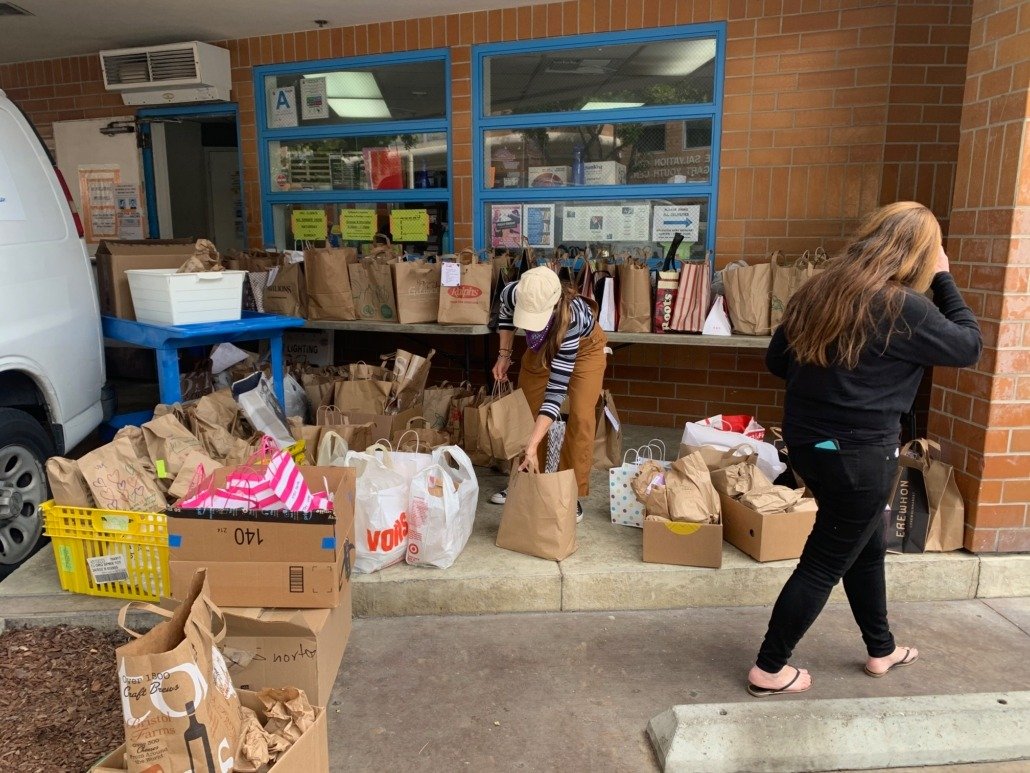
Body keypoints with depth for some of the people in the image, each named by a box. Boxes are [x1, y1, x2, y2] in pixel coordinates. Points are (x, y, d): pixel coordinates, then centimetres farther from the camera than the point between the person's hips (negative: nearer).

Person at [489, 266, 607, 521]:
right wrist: (504, 355, -10)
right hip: (543, 346, 5)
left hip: (584, 347, -4)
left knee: (580, 418, -15)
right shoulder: (512, 293, -35)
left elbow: (556, 390, -46)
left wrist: (532, 446, -49)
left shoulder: (570, 318, -46)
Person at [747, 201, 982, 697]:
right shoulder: (903, 308, -17)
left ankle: (881, 650, 44)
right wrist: (944, 280, 4)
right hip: (859, 453, -8)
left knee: (867, 547, 25)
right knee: (824, 564, 7)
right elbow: (970, 346, -2)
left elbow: (777, 361, 10)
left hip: (807, 440, 8)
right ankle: (769, 670, 18)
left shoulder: (816, 292, 2)